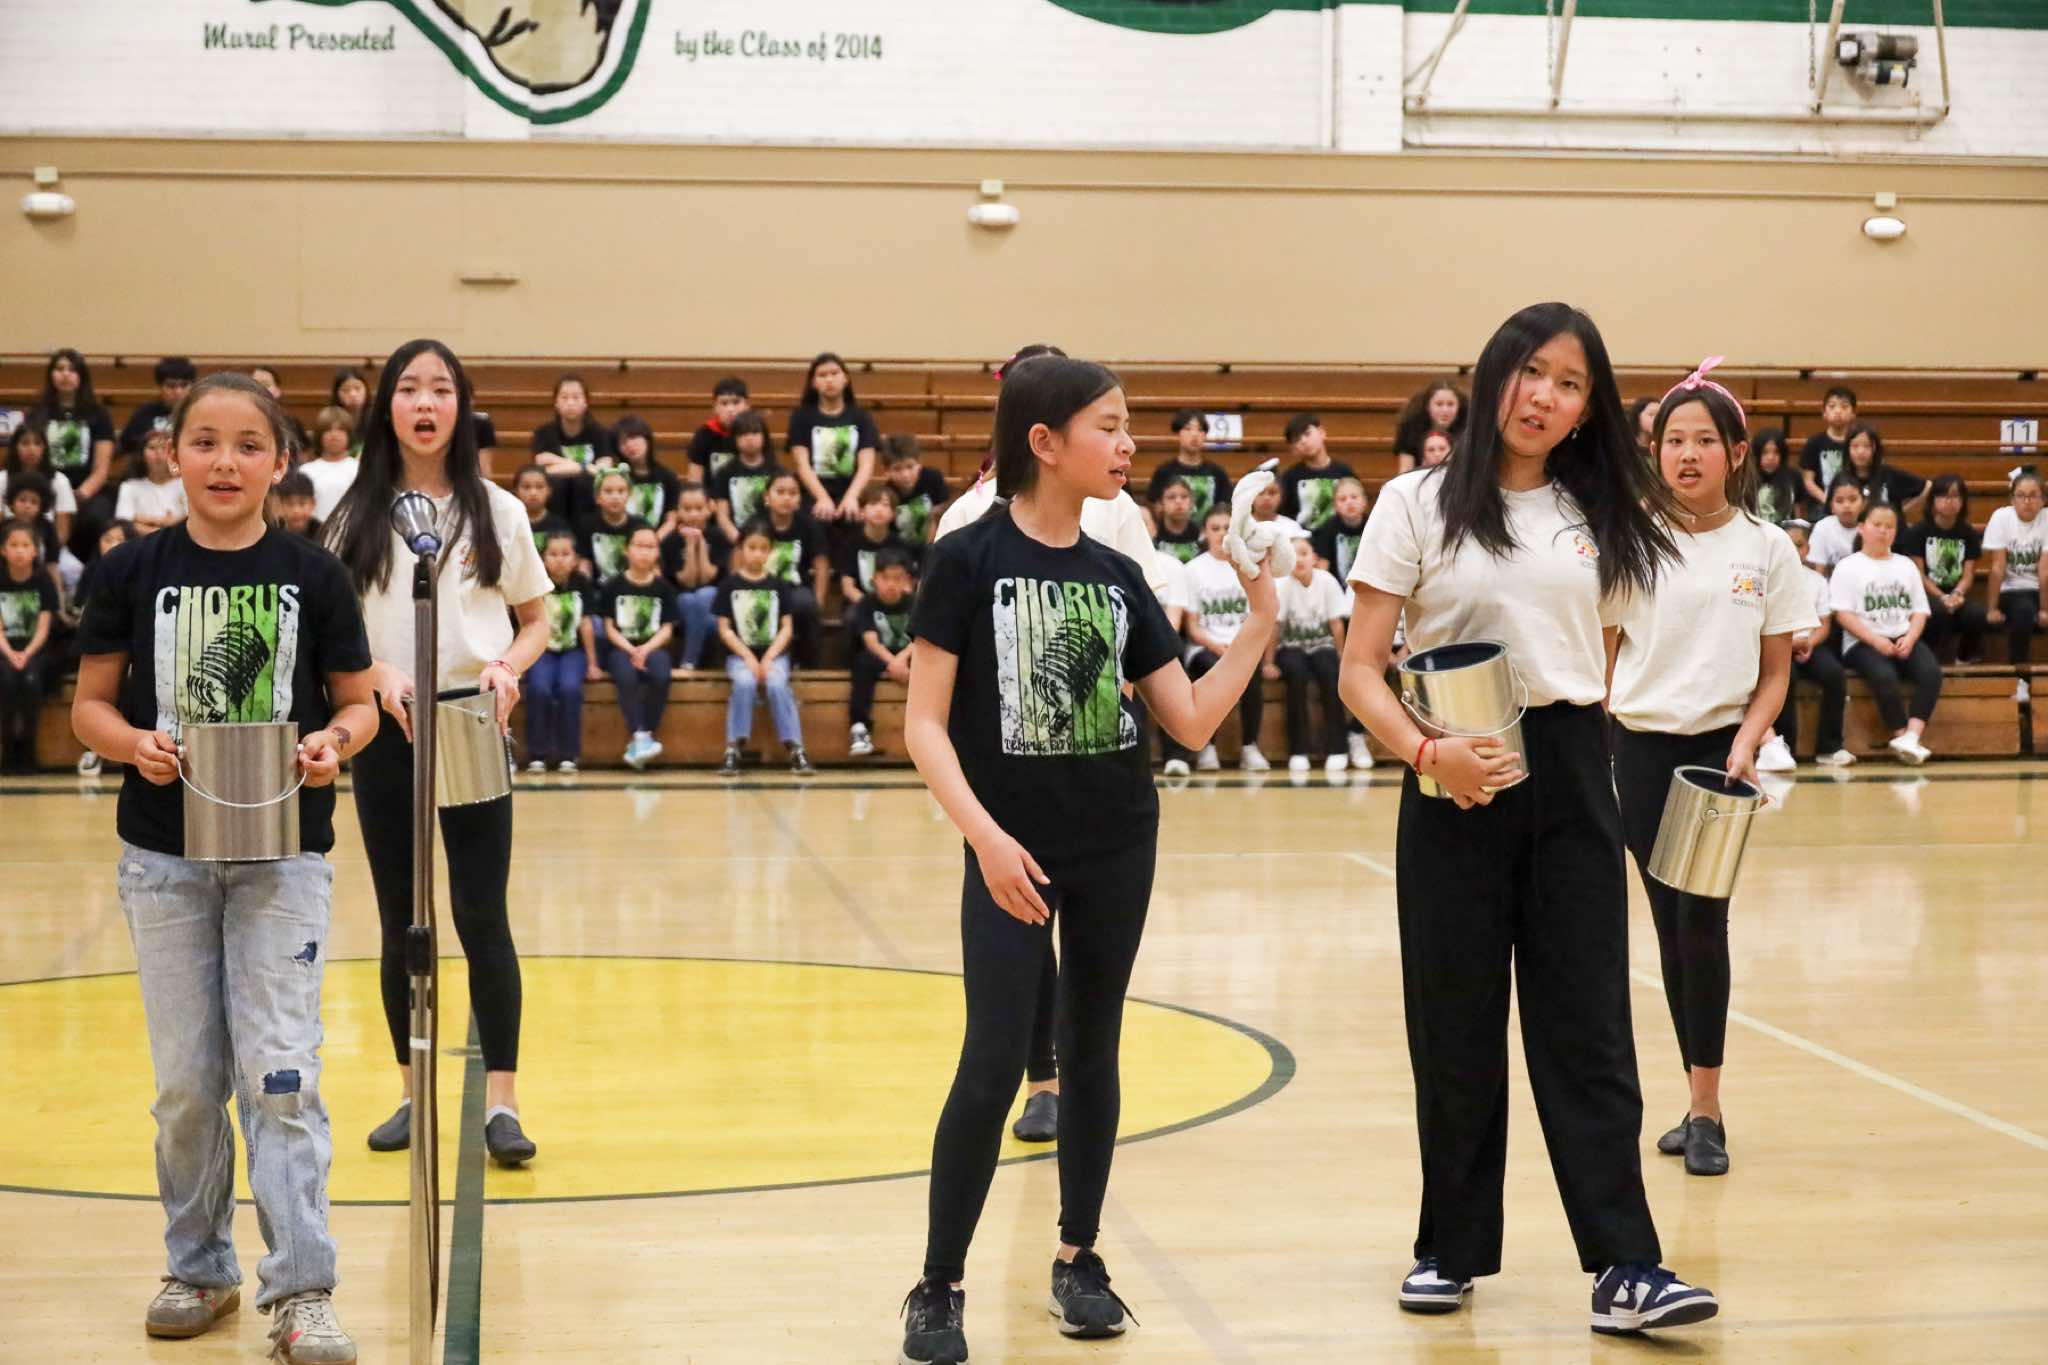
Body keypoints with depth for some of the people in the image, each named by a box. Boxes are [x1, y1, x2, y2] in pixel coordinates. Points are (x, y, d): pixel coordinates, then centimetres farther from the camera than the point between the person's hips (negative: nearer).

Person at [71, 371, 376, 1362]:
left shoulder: (312, 575, -2)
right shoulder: (133, 571, -1)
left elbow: (358, 702, 4)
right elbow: (89, 704, 3)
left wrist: (335, 742, -17)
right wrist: (136, 744, -17)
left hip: (284, 852, -1)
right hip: (164, 855, 1)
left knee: (279, 1071, -5)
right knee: (185, 1078, 10)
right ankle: (199, 1268, 25)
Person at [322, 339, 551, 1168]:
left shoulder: (497, 512, 4)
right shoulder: (357, 516, 4)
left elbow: (535, 622, 10)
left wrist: (508, 668, -11)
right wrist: (376, 674, -14)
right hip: (384, 729, 1)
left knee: (481, 917, -4)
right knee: (400, 921, 8)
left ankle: (501, 1102, -2)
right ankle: (414, 1094, 18)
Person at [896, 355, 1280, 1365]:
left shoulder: (1118, 576, 6)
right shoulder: (967, 559, -9)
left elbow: (1192, 720, 7)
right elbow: (923, 724, -11)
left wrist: (1262, 619, -1)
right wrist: (983, 834, -23)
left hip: (1118, 843, 5)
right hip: (1013, 850, -5)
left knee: (1093, 1050, 12)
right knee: (993, 1065, -8)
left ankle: (1079, 1259, 25)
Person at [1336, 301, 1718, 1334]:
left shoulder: (1596, 514, 10)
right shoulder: (1417, 503, -2)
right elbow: (1359, 673, -5)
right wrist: (1425, 752, -21)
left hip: (1570, 778, 2)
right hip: (1457, 784, -2)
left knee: (1586, 1023, 0)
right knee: (1456, 1024, 5)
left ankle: (1623, 1267, 0)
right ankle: (1452, 1249, 19)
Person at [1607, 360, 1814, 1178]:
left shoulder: (1766, 549, 1)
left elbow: (1775, 673, 4)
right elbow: (1600, 657, 5)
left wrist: (1747, 742, -12)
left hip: (1720, 750, -1)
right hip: (1641, 748, 1)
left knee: (1703, 921, -11)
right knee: (1671, 927, 7)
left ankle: (1706, 1110, -3)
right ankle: (1700, 1103, 18)